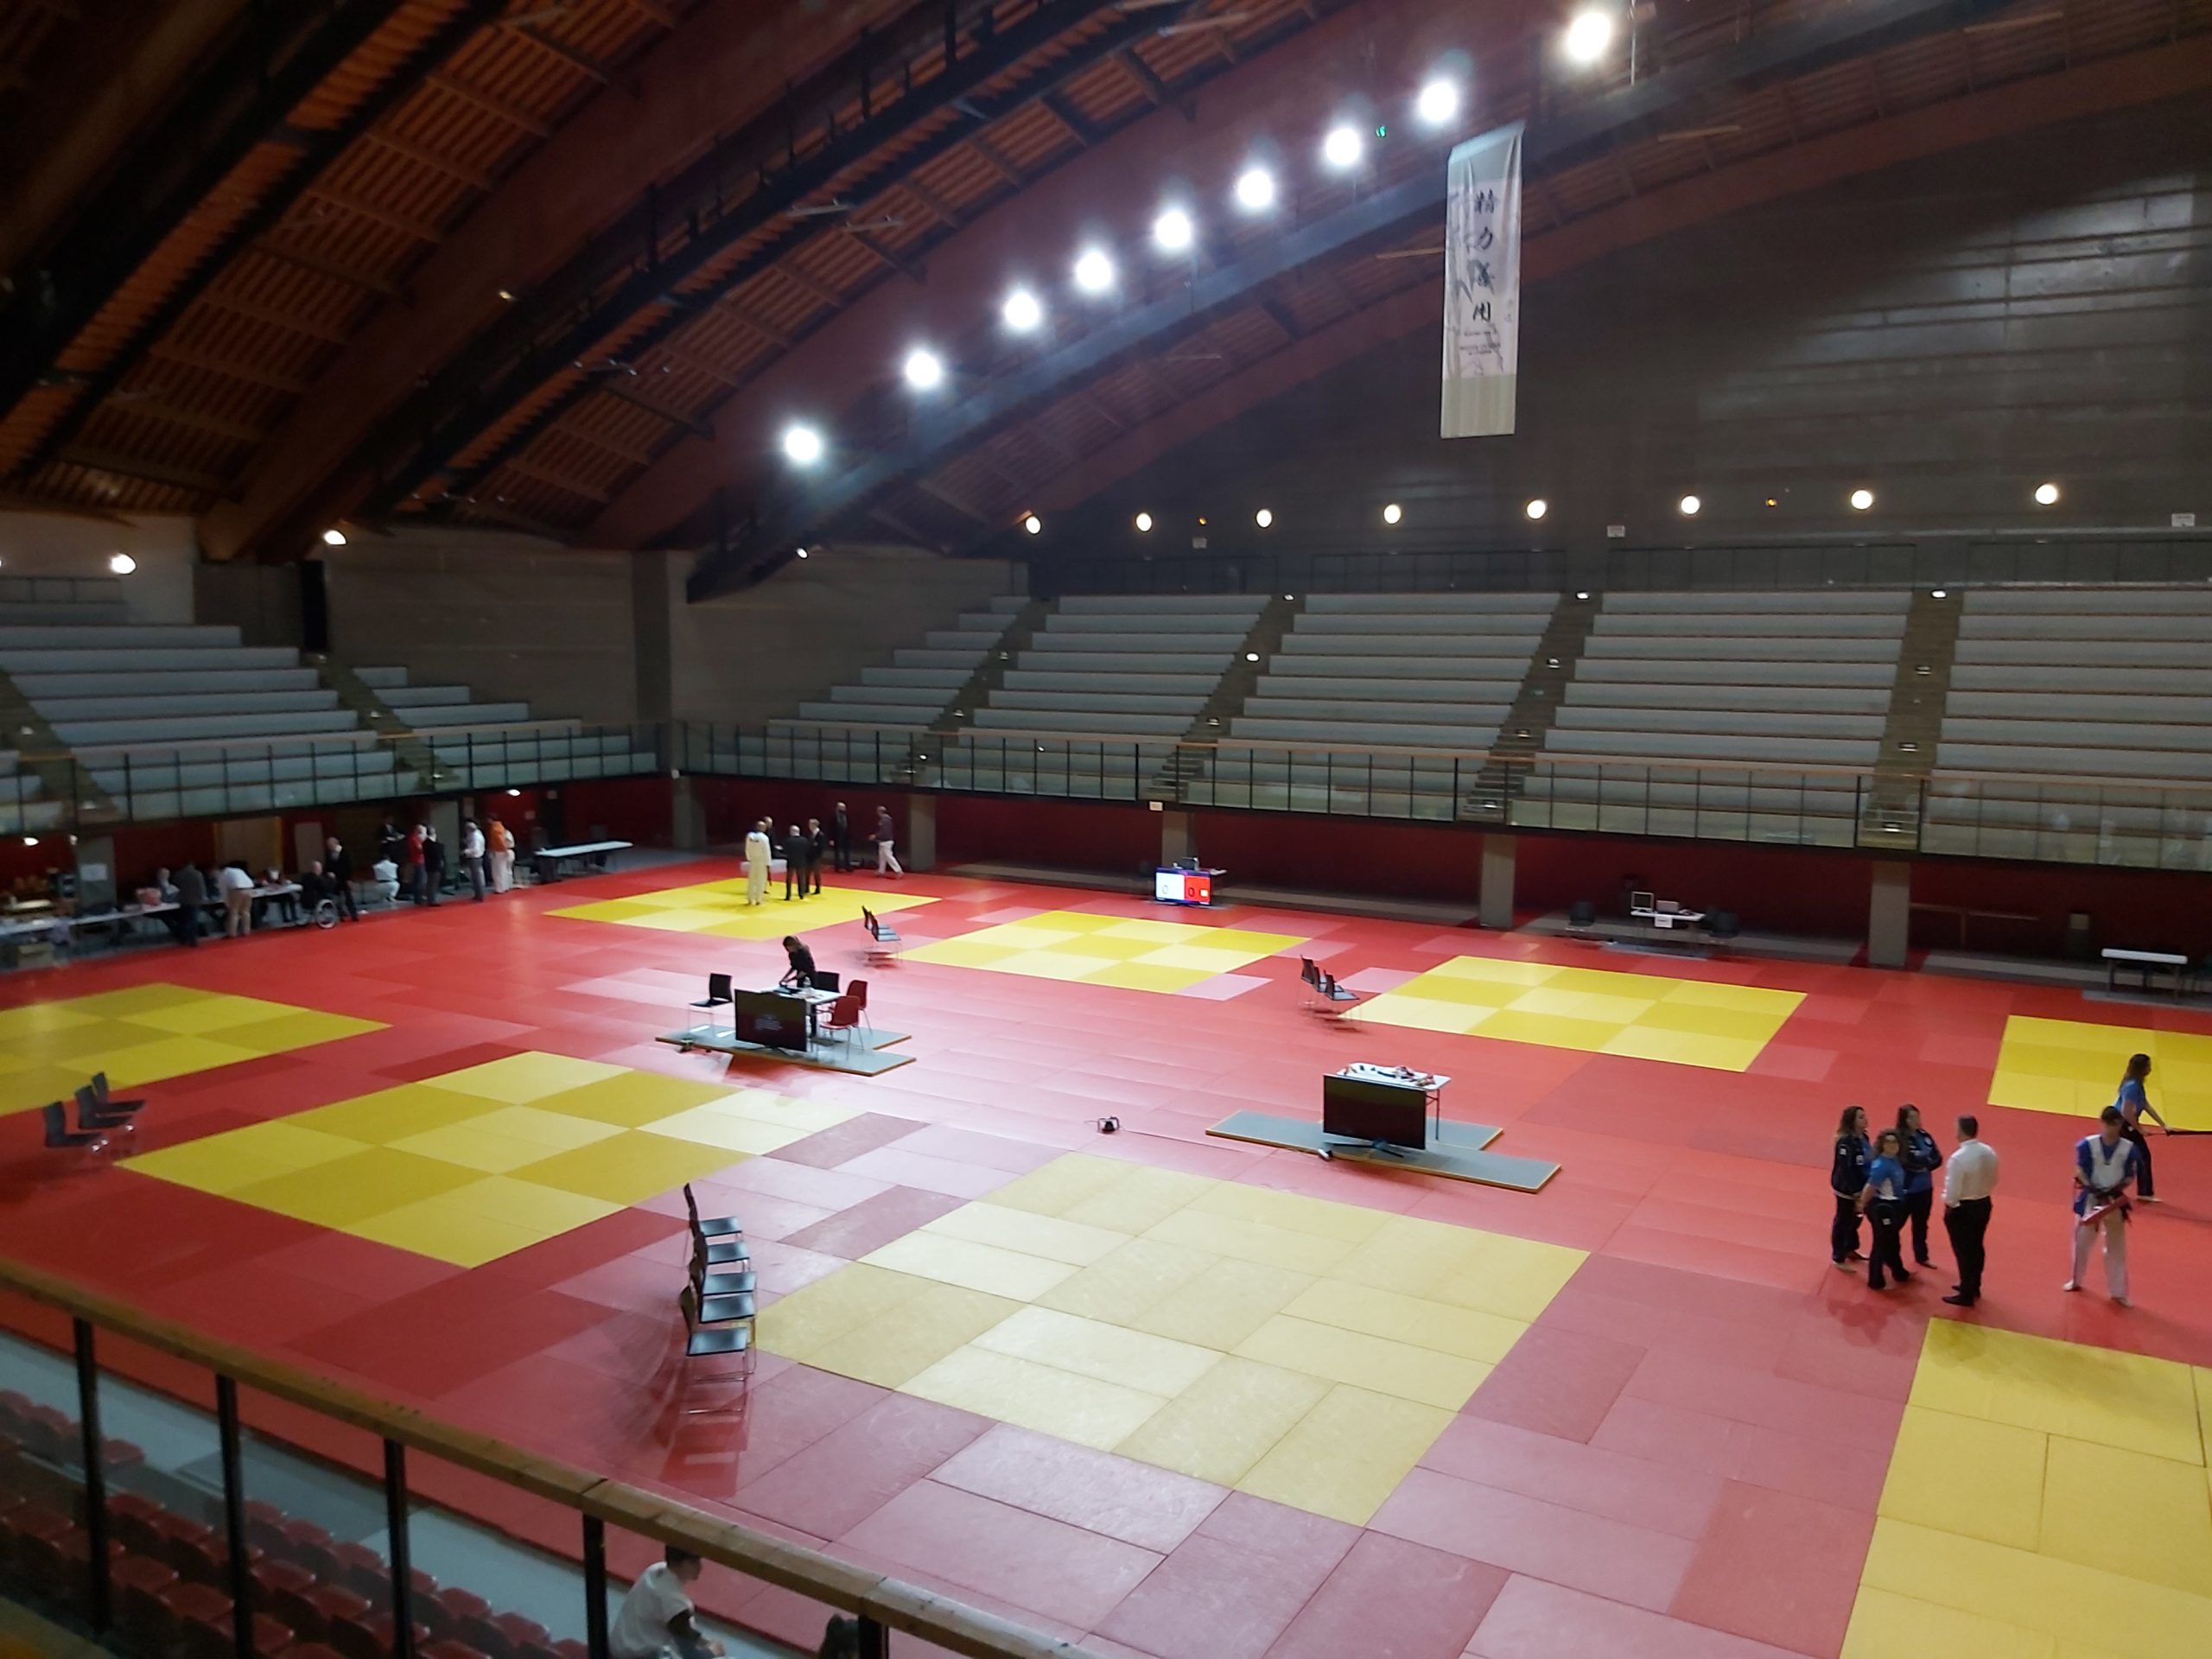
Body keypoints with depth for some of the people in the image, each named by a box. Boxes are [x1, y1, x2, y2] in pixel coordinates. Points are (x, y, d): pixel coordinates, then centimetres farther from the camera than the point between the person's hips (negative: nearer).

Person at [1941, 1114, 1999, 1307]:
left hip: (1963, 1209, -7)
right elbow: (1993, 1181, 8)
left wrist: (1948, 1206, -4)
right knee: (1976, 1247, 22)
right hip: (1983, 1205, 7)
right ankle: (1973, 1287, 38)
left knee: (1963, 1251, 6)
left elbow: (1952, 1191, -22)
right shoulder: (1989, 1152, -5)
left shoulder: (1958, 1157, -28)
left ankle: (1966, 1295, 15)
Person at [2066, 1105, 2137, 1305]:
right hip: (2089, 1199, 0)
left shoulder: (2128, 1148, -8)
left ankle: (2118, 1291, 18)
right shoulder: (2087, 1144, -12)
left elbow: (2130, 1176, -2)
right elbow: (2080, 1172, -8)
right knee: (2082, 1242, 13)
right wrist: (2094, 1190, -22)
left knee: (2116, 1247, 7)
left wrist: (2115, 1190, -19)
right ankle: (2076, 1280, 35)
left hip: (2114, 1201, 0)